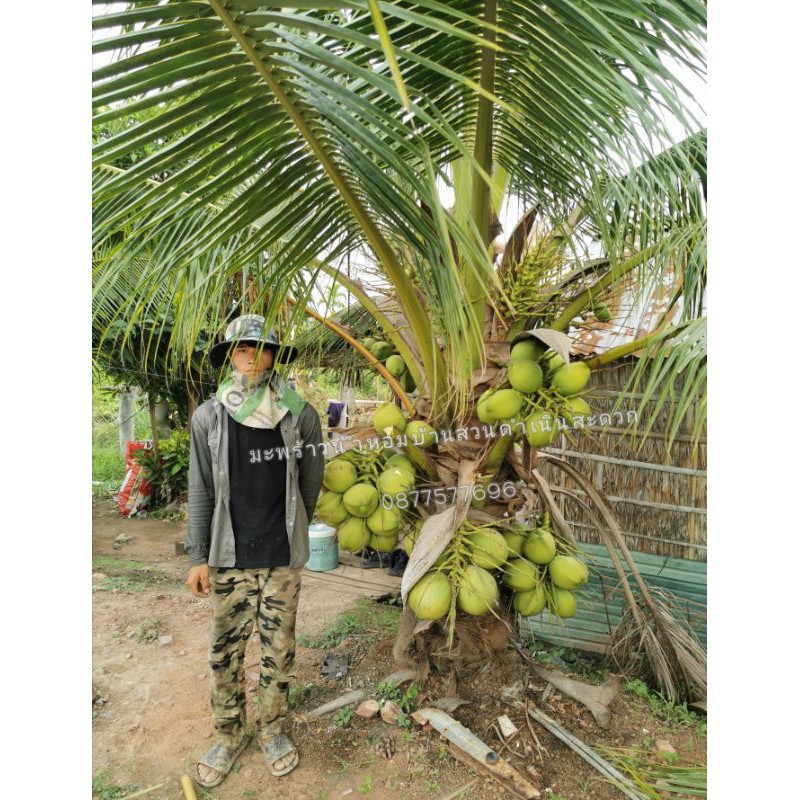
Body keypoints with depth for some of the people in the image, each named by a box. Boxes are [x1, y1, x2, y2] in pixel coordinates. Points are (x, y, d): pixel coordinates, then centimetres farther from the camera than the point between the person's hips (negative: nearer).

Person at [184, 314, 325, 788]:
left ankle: (273, 730, 37)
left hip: (284, 556, 0)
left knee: (278, 649, 14)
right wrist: (198, 555, 1)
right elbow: (201, 492, 1)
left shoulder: (301, 414, -7)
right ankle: (229, 735, 37)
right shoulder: (209, 416, -4)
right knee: (226, 651, 14)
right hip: (229, 557, 1)